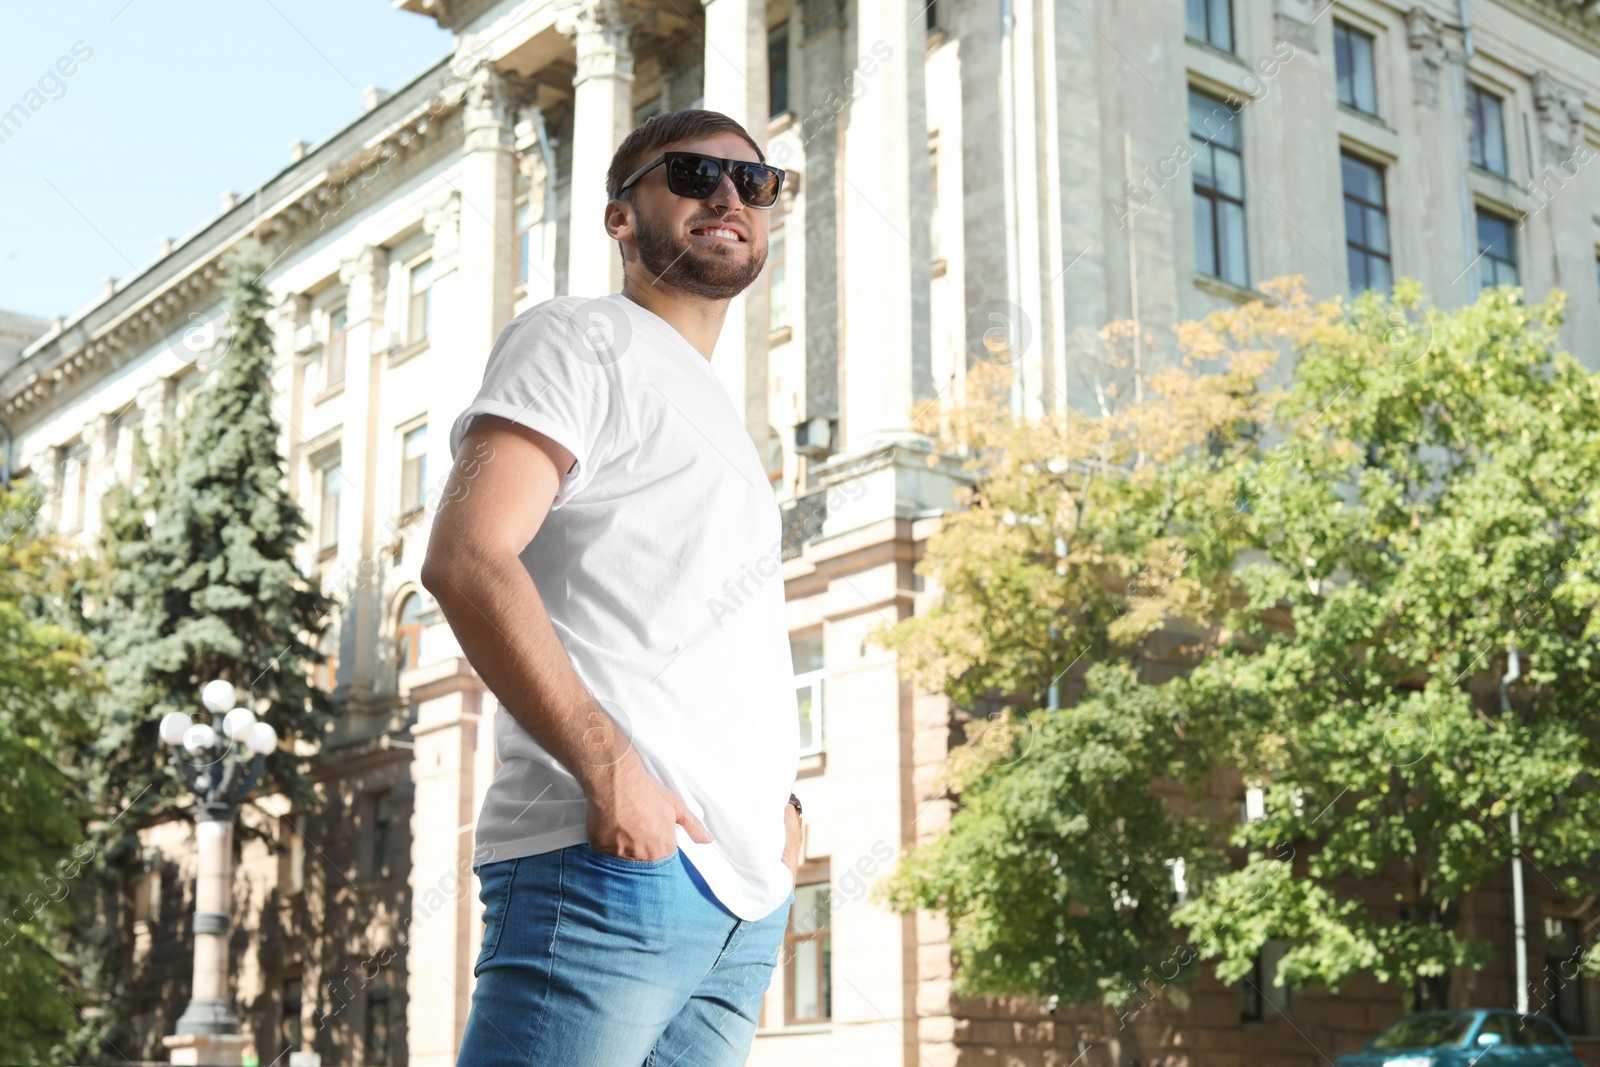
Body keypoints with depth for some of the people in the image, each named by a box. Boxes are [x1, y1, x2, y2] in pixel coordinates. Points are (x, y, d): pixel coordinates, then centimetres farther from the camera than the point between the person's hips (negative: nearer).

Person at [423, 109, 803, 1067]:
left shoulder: (722, 418, 28)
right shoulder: (581, 340, 3)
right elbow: (467, 560, -12)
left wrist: (777, 799, 13)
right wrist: (612, 770, -20)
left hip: (744, 896, 8)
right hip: (611, 856, -8)